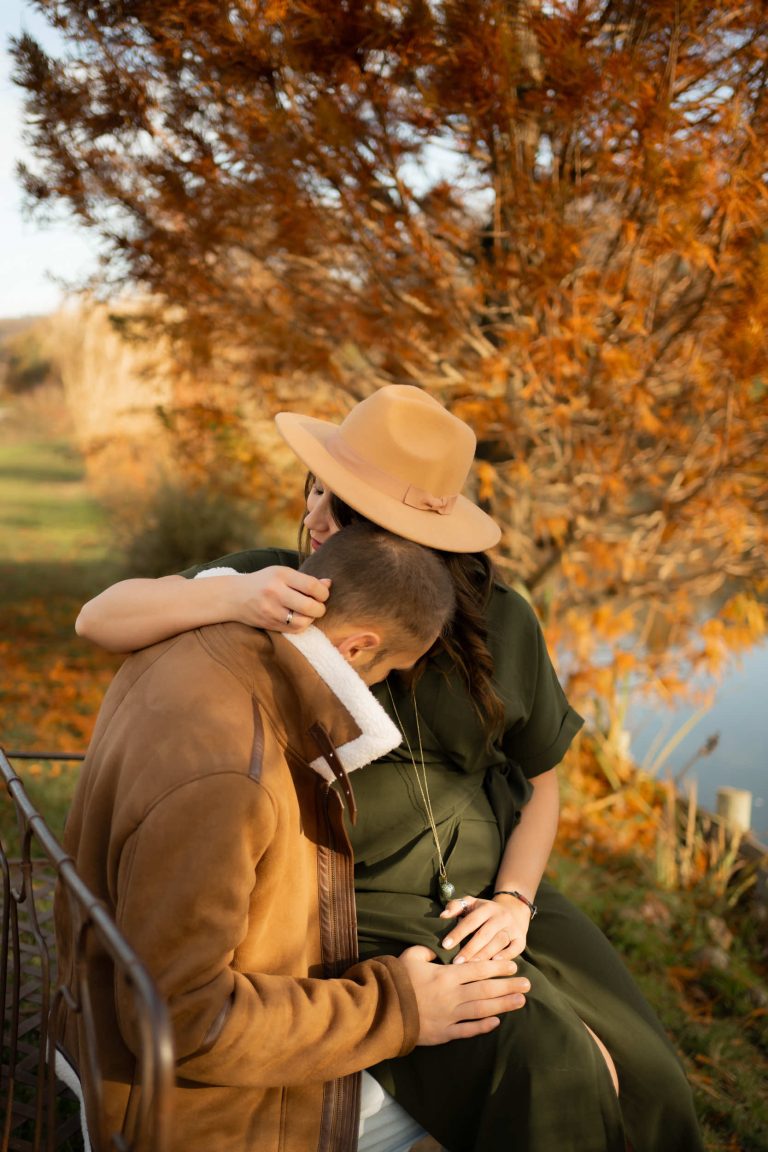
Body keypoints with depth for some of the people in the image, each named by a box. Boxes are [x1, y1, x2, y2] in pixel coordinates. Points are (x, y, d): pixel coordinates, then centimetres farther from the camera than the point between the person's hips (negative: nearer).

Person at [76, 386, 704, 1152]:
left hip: (486, 893, 4)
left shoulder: (500, 624, -3)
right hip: (363, 918, -3)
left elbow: (540, 780, 10)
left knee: (648, 1082, -7)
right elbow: (98, 620, -18)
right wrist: (230, 598, -35)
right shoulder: (283, 588, -9)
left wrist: (515, 899, -4)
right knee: (549, 1084, -22)